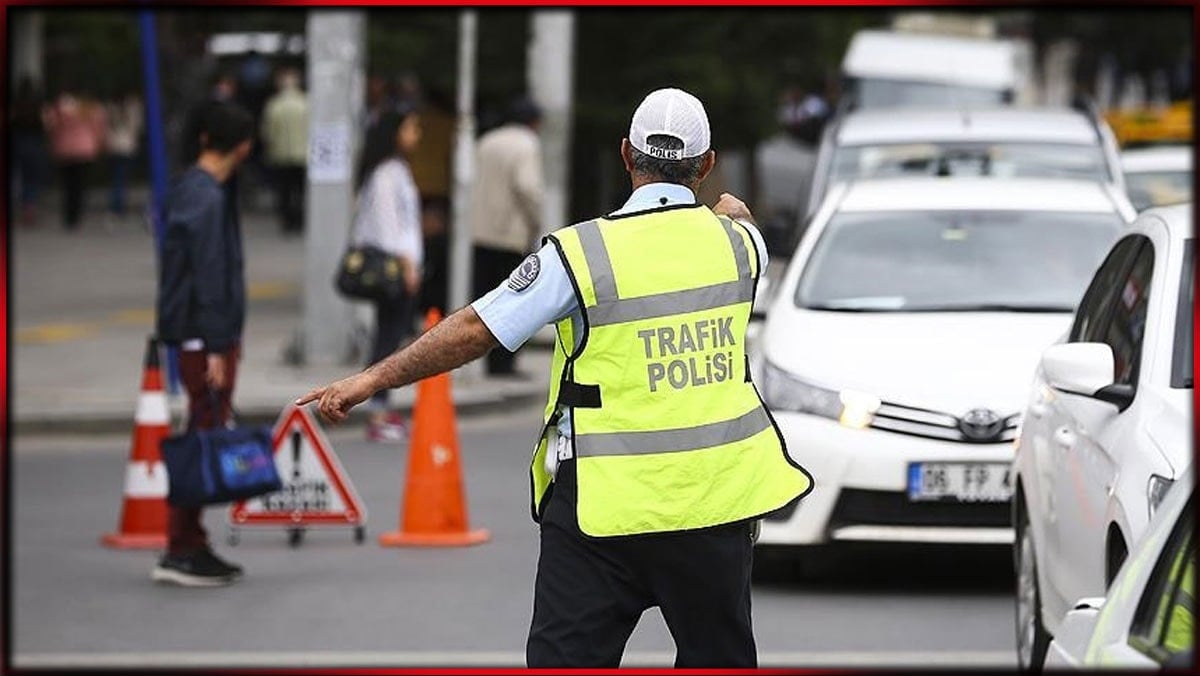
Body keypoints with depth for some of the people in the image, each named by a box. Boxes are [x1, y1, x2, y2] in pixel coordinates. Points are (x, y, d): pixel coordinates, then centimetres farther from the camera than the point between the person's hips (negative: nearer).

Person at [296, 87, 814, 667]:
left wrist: (373, 379, 0)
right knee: (718, 656, 16)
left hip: (607, 505, -3)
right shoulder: (736, 240, 1)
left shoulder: (582, 252, -11)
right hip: (716, 500, 3)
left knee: (565, 659, 0)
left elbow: (475, 330, -10)